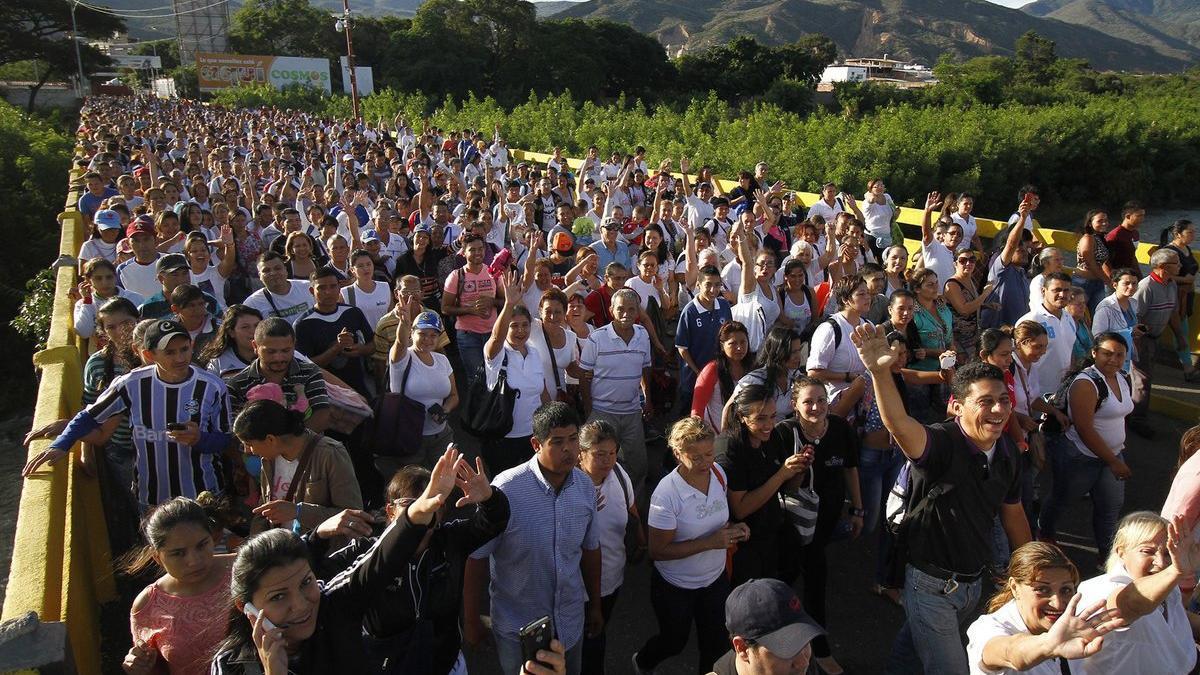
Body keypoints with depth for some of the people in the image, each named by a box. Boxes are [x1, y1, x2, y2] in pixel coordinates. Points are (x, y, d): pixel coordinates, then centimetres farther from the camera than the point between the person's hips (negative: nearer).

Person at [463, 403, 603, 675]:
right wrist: (471, 620, -9)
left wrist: (595, 605, 14)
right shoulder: (505, 490, -25)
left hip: (571, 622, 4)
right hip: (518, 630, -4)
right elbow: (477, 558, -16)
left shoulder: (585, 485, -9)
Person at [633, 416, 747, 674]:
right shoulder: (667, 494, -30)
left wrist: (733, 528, -13)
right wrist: (710, 542, -30)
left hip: (715, 578, 4)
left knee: (716, 642, 19)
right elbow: (658, 551, -25)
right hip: (676, 587, -4)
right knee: (674, 641, 21)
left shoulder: (718, 472, -11)